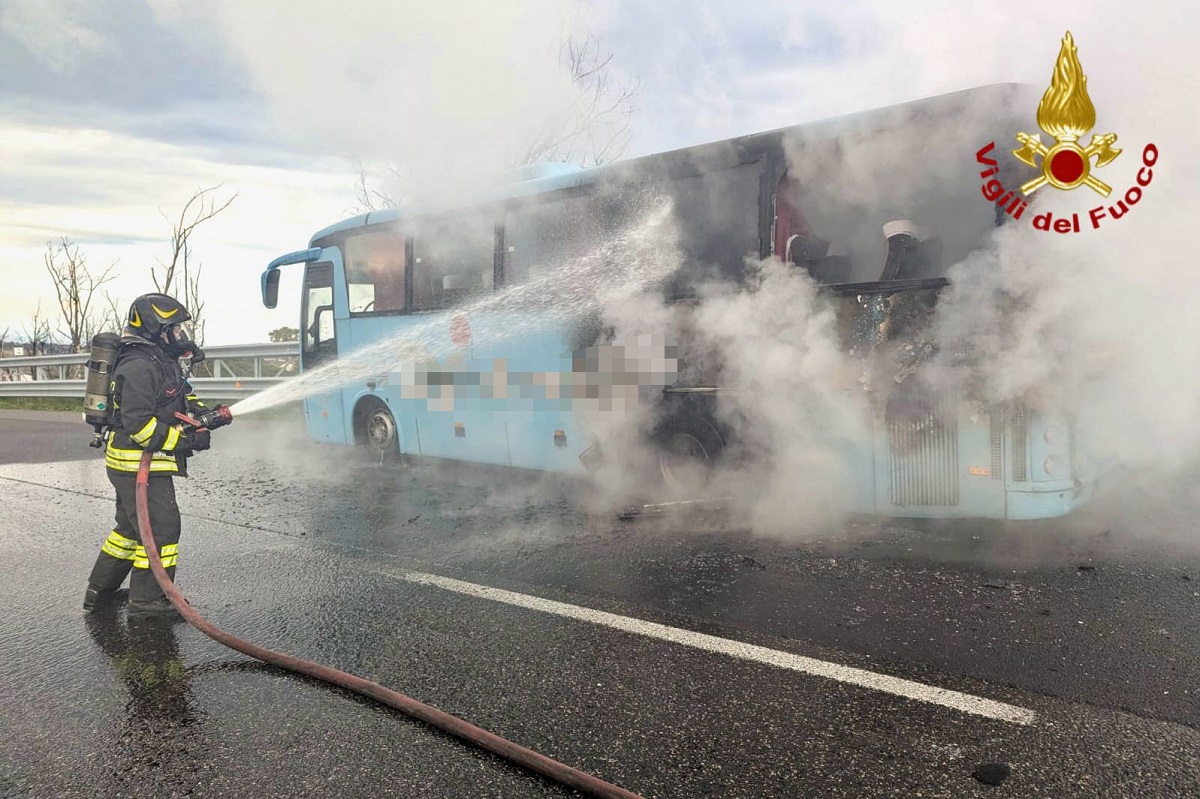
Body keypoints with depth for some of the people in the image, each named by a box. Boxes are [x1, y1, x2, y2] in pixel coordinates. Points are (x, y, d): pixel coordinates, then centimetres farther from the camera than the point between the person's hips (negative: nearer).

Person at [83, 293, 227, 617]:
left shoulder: (163, 361, 13)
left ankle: (100, 590, 32)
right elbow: (138, 423, -26)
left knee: (132, 526, 20)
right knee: (161, 527, -4)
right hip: (139, 464, -11)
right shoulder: (139, 366, -20)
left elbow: (182, 398, 22)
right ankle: (147, 599, 7)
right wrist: (186, 439, -23)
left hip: (137, 463, 11)